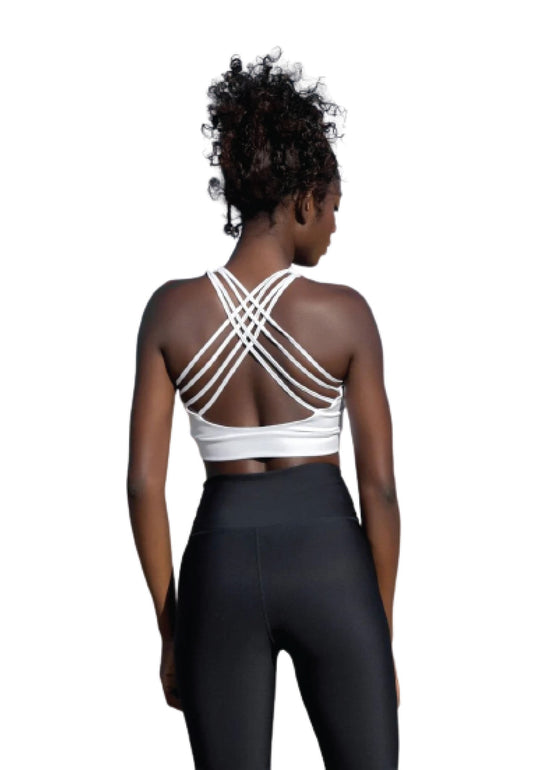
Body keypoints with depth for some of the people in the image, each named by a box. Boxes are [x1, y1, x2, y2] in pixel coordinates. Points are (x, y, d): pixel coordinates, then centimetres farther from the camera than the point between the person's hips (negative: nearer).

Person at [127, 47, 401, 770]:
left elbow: (144, 482, -3)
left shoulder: (171, 309, -4)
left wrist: (169, 628, 7)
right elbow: (379, 485, -6)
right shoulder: (343, 311, -9)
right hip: (327, 559, -2)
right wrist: (384, 629, 5)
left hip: (221, 563, 2)